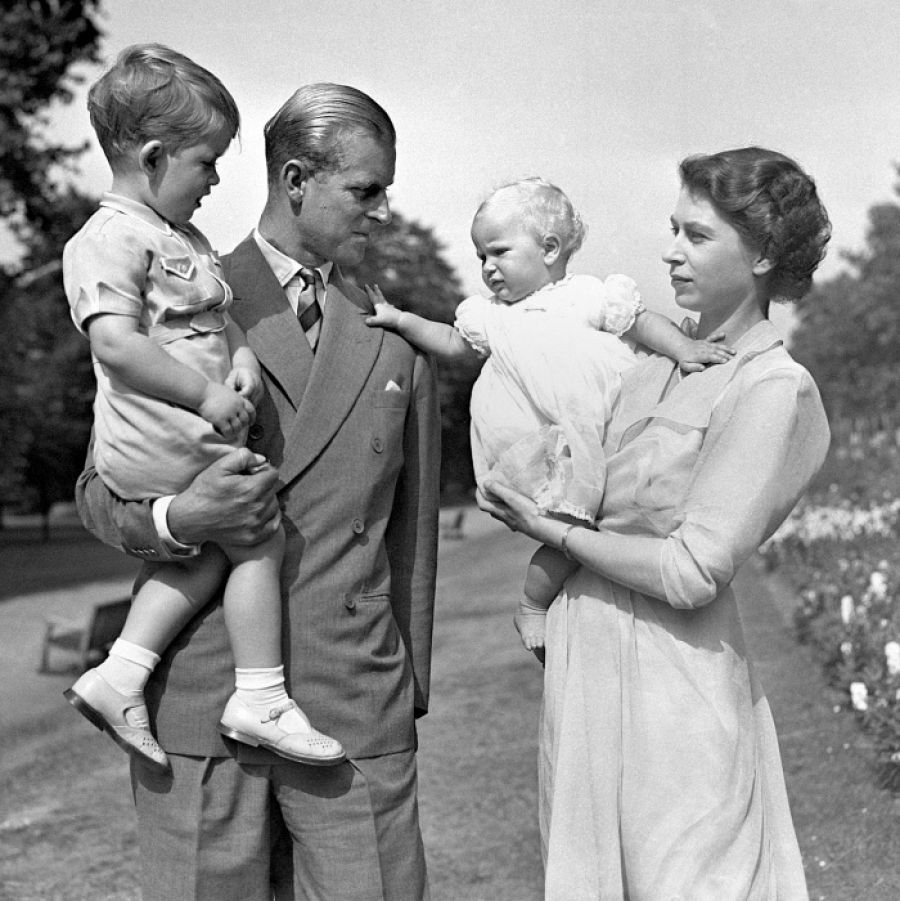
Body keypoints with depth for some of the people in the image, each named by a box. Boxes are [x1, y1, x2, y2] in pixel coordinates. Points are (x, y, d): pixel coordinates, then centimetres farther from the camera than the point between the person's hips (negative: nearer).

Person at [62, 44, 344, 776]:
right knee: (260, 539, -3)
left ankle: (120, 674, 19)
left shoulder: (184, 238, 18)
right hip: (166, 445, -10)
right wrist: (206, 395, -27)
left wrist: (241, 355, 0)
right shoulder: (110, 240, -14)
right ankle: (262, 701, 8)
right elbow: (114, 341, -26)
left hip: (197, 437, 10)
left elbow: (219, 314, 22)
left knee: (211, 552, 15)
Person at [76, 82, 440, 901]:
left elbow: (412, 526, 13)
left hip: (359, 707, 2)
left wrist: (412, 690, 11)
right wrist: (176, 519, -16)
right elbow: (98, 486, 6)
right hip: (198, 703, -1)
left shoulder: (397, 340, 10)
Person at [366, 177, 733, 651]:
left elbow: (642, 323, 5)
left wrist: (684, 348, -9)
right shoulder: (491, 318, 16)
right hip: (548, 461, 1)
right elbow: (452, 344, 23)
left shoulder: (588, 296, 4)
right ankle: (531, 608, 9)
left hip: (605, 440, -1)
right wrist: (399, 319, 15)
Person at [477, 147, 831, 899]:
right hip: (590, 655, 7)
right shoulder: (662, 363, 7)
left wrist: (553, 531, -10)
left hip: (671, 680, -7)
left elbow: (691, 575, -18)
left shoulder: (774, 390, -14)